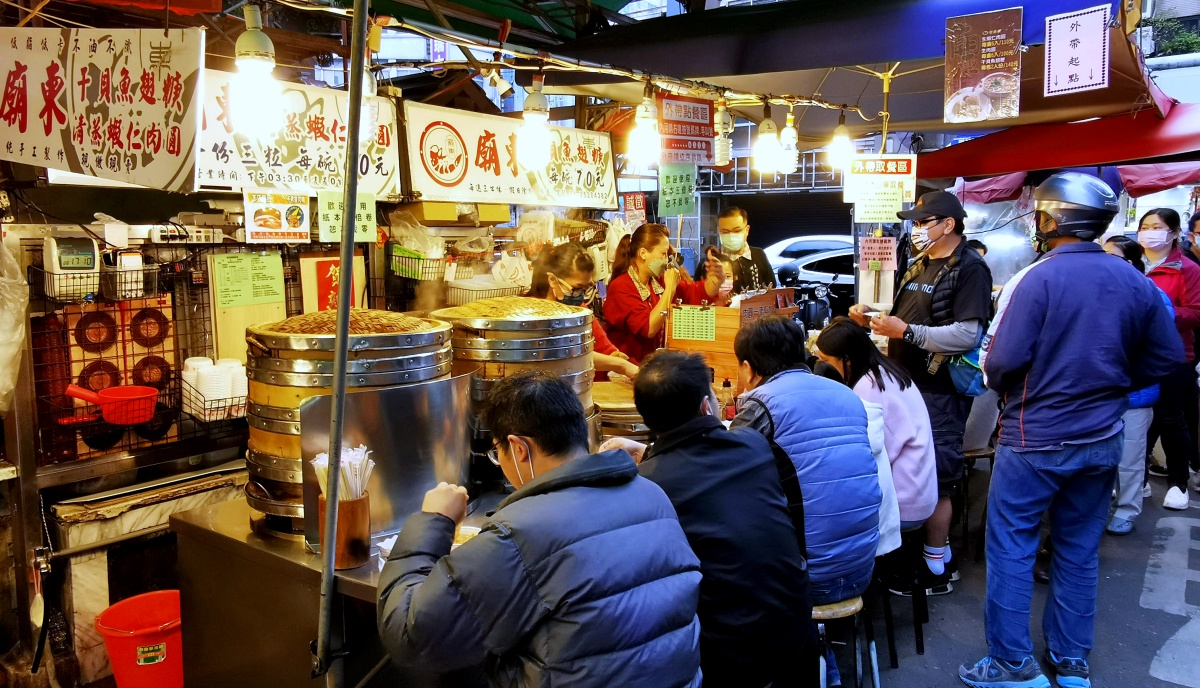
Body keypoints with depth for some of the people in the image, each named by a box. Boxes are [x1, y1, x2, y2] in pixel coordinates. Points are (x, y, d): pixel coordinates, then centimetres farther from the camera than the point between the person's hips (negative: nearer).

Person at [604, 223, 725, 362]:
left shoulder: (658, 281, 6)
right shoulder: (621, 288, -15)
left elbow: (697, 293, 15)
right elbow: (648, 328, -24)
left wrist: (716, 278, -5)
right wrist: (670, 289, -19)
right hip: (628, 366, -7)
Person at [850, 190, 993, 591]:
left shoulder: (969, 269, -12)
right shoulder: (921, 266, 16)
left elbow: (968, 334, -23)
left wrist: (907, 331, -24)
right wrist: (872, 320, 5)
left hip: (940, 392, -9)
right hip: (909, 385, 9)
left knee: (934, 479, -3)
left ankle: (936, 569, 10)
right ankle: (941, 553, 29)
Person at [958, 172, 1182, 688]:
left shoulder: (1035, 278, -17)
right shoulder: (1136, 282, 0)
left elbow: (1002, 362, -19)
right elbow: (1166, 357, 7)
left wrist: (998, 386, 3)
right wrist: (1110, 386, 15)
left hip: (1035, 438, -5)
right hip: (1102, 439, 6)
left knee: (1011, 548, 5)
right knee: (1079, 551, 16)